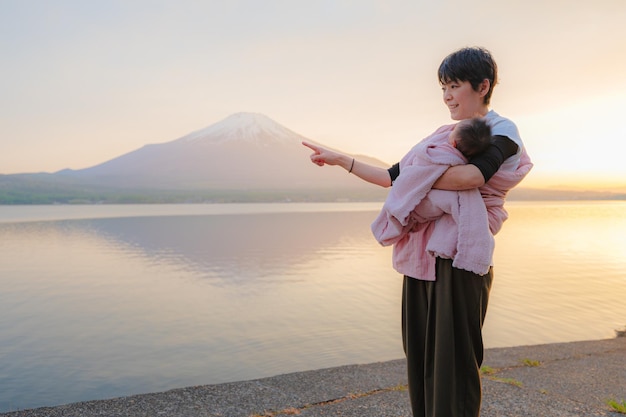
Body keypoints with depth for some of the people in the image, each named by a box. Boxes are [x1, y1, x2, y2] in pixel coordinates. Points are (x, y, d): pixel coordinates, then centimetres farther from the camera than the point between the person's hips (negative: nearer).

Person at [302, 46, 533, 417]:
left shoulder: (502, 130, 1)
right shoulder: (444, 136, 19)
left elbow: (472, 175, -21)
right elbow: (392, 178, 20)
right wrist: (339, 159, 20)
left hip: (458, 258, -6)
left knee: (453, 363, -2)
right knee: (420, 359, 10)